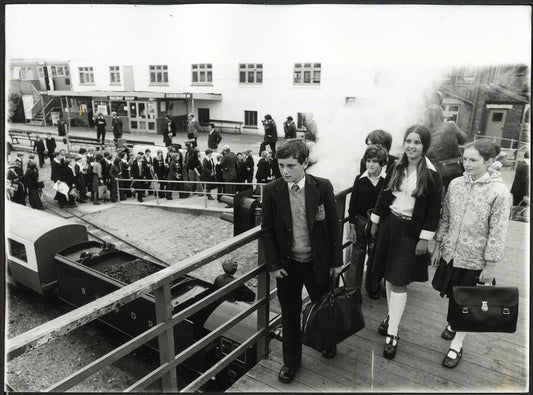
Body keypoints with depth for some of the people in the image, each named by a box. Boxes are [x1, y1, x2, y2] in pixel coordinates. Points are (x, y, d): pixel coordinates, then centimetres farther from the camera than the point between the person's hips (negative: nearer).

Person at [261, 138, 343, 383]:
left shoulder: (323, 187, -12)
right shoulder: (271, 191, -10)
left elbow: (334, 225, -4)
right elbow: (267, 230, -4)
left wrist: (336, 260, -2)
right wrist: (273, 265, -6)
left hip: (318, 262, 0)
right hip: (286, 264, 0)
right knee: (290, 313, 13)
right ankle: (291, 360, 36)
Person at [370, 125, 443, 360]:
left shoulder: (431, 175, -11)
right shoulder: (397, 168, 3)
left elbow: (434, 209, -9)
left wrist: (425, 238, -12)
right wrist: (375, 222, 11)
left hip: (411, 232, -5)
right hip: (390, 226, 5)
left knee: (399, 282, -2)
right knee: (389, 276, 14)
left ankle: (392, 334, 8)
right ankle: (391, 315, 34)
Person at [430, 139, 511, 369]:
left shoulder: (499, 192, -15)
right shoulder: (455, 184, -3)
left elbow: (498, 232, -12)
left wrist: (491, 265, -10)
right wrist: (438, 246, 8)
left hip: (474, 260, -4)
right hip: (450, 253, 4)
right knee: (451, 295, 20)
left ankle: (456, 345, 28)